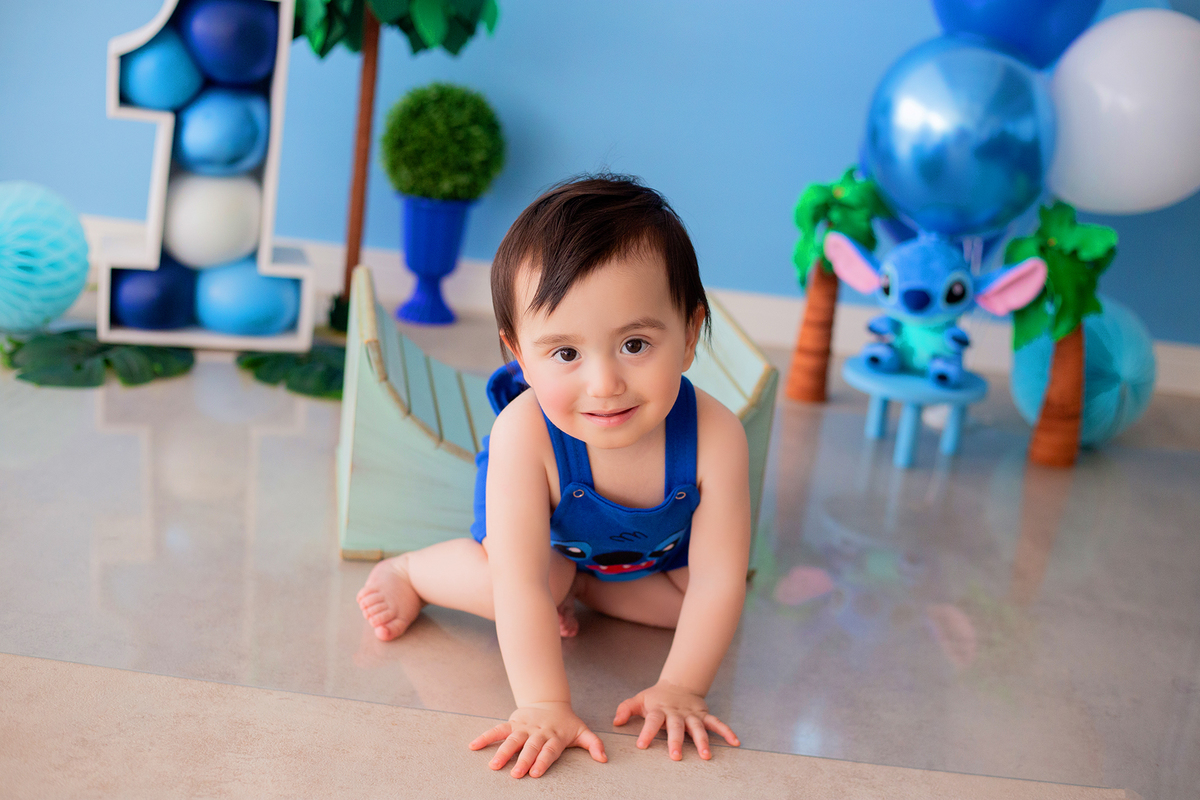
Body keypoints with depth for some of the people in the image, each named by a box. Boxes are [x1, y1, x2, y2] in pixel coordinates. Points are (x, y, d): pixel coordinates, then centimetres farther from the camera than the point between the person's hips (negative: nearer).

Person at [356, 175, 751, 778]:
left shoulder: (714, 437, -40)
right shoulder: (523, 435, -44)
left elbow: (716, 581, -33)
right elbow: (521, 584, -44)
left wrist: (679, 689, -38)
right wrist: (545, 704, -48)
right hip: (549, 526, -3)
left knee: (699, 603, -9)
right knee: (525, 582, -27)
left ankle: (574, 586, 4)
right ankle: (411, 571, -1)